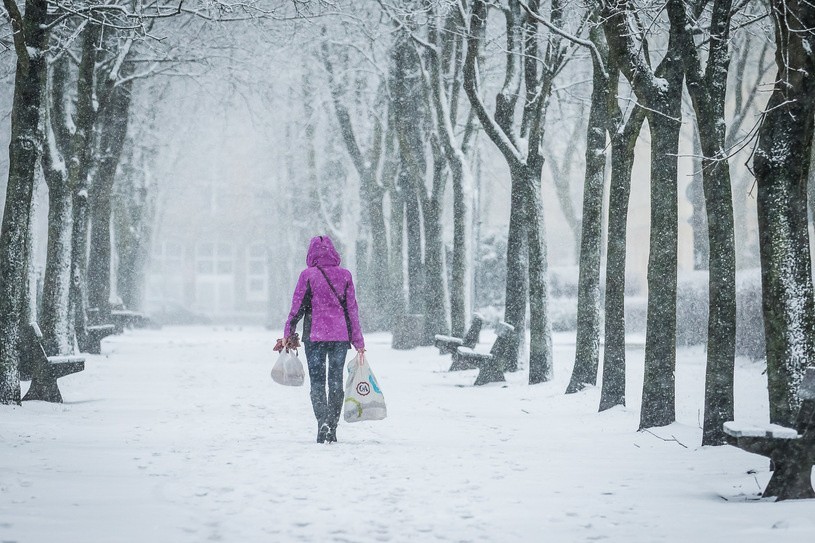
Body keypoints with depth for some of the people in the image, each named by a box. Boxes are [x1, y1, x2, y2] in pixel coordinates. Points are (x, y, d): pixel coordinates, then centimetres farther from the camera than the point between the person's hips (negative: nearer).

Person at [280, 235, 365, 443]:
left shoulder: (308, 275, -3)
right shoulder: (345, 275, 4)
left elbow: (297, 307, -2)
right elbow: (352, 309, 6)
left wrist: (288, 333, 9)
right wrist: (358, 341, 11)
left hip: (315, 336, -2)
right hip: (341, 336, 2)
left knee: (317, 382, 1)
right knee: (336, 381, 10)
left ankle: (323, 423, -19)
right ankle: (332, 430, 11)